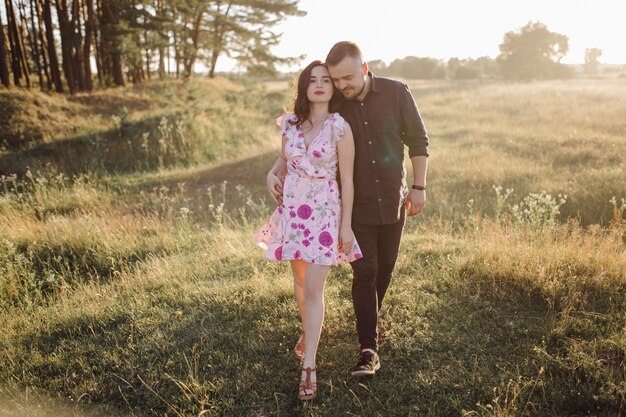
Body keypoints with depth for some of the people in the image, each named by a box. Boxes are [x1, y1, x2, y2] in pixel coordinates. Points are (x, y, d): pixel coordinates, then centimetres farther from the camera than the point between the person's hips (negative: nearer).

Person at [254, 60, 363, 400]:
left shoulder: (340, 127, -10)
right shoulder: (290, 123, 2)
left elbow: (347, 180, -8)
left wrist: (346, 225, -8)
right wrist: (272, 173, 2)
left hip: (324, 213, -4)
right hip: (292, 210, 5)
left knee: (313, 289, -6)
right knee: (299, 279, 18)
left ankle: (308, 366, 4)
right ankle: (308, 332, 44)